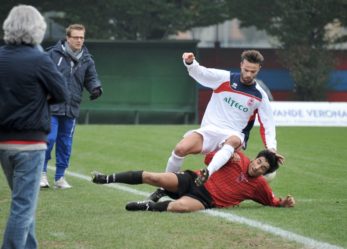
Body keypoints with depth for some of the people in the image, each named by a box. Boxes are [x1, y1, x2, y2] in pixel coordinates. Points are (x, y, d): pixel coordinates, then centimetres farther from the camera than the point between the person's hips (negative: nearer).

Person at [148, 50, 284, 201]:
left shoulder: (260, 96, 7)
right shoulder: (224, 78, 3)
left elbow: (267, 125, 9)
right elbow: (199, 72, -5)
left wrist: (271, 148, -6)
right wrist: (189, 63, -29)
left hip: (233, 136, 0)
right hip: (208, 131, 0)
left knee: (233, 140, -39)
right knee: (181, 148, -26)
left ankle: (207, 174, -58)